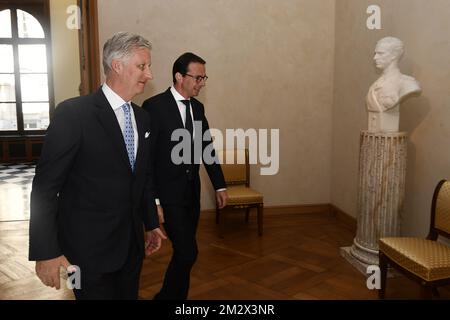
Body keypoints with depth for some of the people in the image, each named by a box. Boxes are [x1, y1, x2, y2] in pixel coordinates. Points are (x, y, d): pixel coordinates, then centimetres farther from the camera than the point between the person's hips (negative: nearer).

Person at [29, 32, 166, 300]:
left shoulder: (142, 118, 6)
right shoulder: (73, 113, -15)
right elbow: (45, 187, -14)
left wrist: (151, 224, 19)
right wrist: (46, 252, -15)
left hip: (132, 244, 6)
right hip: (89, 249, -6)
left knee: (129, 295, 17)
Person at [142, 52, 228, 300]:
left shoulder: (197, 107, 8)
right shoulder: (154, 106, -13)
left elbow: (207, 148, 13)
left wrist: (220, 186, 11)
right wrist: (152, 200, -16)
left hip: (192, 191, 7)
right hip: (169, 194, -7)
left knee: (184, 253, 14)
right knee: (187, 252, -8)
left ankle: (176, 295, 31)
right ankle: (166, 296, 16)